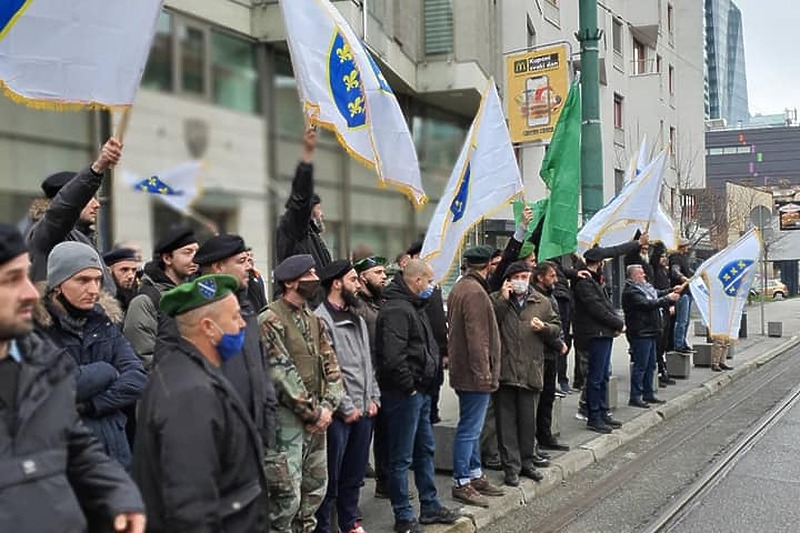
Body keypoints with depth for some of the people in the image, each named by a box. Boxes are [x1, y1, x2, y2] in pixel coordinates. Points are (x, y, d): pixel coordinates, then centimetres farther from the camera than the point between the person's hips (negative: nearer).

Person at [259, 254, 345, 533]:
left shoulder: (314, 320, 12)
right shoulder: (270, 320, -12)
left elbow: (331, 365, 11)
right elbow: (283, 373, -17)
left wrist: (327, 406, -3)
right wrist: (313, 412, -13)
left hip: (316, 418, 8)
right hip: (286, 417, -8)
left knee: (315, 488, 15)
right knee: (287, 495, -5)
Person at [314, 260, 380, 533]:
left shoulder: (358, 319, 15)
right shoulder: (321, 319, -13)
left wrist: (373, 398, 8)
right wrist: (346, 407, -14)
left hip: (364, 410, 8)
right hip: (339, 414, -8)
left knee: (355, 475, 18)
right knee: (330, 478, 2)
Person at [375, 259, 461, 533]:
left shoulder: (414, 307, 15)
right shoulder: (396, 310, -19)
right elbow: (392, 357, -28)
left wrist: (424, 384, 14)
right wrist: (409, 386, -17)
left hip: (420, 392, 11)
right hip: (404, 394, -11)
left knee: (425, 450, 19)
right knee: (402, 457, 0)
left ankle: (430, 507, 31)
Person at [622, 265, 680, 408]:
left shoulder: (645, 287, 16)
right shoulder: (630, 292, -16)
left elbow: (658, 293, 19)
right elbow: (648, 304, -23)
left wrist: (671, 291, 3)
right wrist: (667, 299, -19)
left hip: (649, 332, 10)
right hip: (640, 333, -10)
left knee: (650, 365, 15)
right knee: (640, 366, -7)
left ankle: (648, 394, 23)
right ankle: (635, 397, -2)